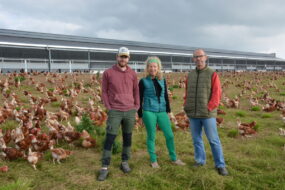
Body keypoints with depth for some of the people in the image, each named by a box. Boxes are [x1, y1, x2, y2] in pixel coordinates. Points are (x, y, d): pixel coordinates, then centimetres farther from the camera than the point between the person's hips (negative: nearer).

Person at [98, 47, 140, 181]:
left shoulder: (132, 74, 5)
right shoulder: (108, 73, -2)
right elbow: (104, 92, 2)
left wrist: (137, 107, 5)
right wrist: (108, 108, -6)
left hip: (130, 111, 3)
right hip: (115, 112, -2)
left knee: (127, 138, 11)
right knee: (109, 139, -3)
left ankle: (125, 163, 27)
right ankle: (104, 168, 7)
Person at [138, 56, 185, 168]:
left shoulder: (162, 81, 9)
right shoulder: (143, 81, -1)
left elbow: (166, 97, 15)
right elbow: (139, 99, 0)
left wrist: (168, 112, 12)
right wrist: (140, 116, -1)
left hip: (162, 112, 4)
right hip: (149, 112, -3)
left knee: (170, 135, 6)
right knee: (151, 137, 5)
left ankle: (174, 159, 24)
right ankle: (153, 160, 21)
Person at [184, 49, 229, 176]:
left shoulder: (212, 74, -3)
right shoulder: (190, 75, 11)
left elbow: (217, 94, -8)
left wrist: (209, 108, -15)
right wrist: (187, 106, 6)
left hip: (207, 114, -4)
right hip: (193, 114, 5)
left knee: (213, 140, -1)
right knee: (196, 139, 11)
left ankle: (220, 165, 9)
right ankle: (200, 160, 25)